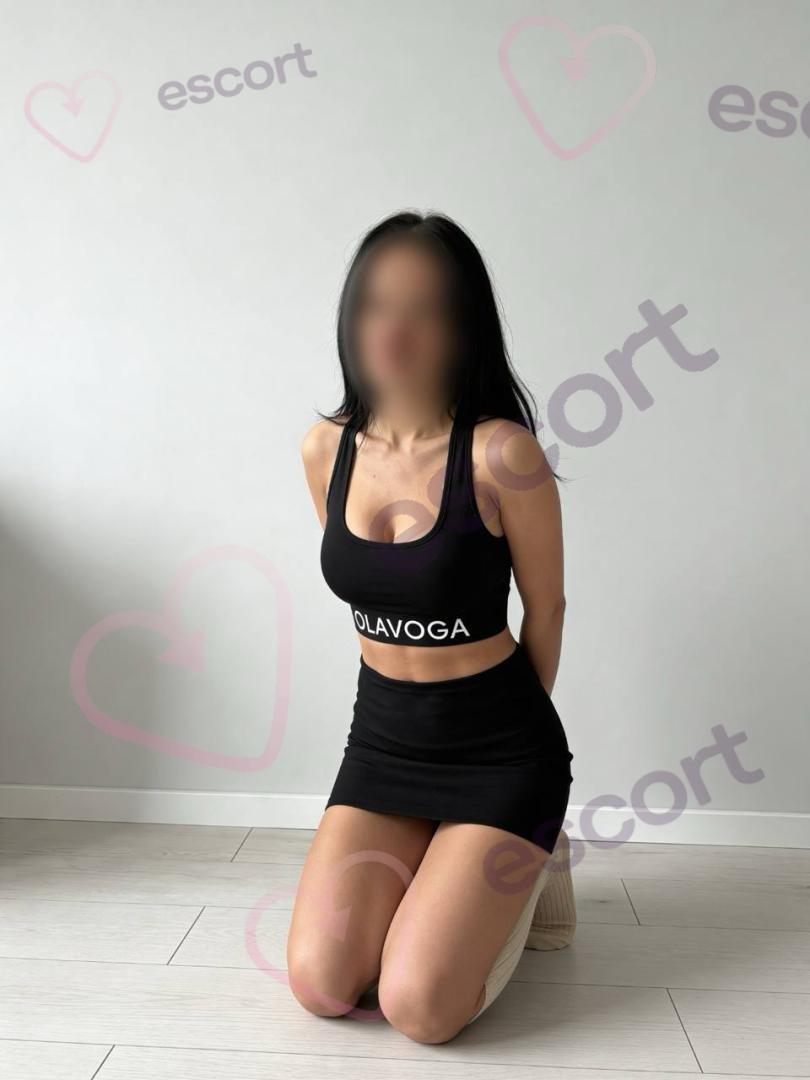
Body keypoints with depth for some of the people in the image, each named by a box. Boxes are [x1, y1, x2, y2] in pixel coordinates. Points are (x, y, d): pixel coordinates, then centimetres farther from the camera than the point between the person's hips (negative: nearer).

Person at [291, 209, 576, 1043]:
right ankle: (459, 874, 24)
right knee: (320, 987, -5)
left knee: (418, 1008, -12)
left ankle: (526, 873, 18)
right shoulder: (325, 448, -3)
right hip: (383, 735, 5)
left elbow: (545, 609, -5)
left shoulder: (500, 452, -20)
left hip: (500, 750, -4)